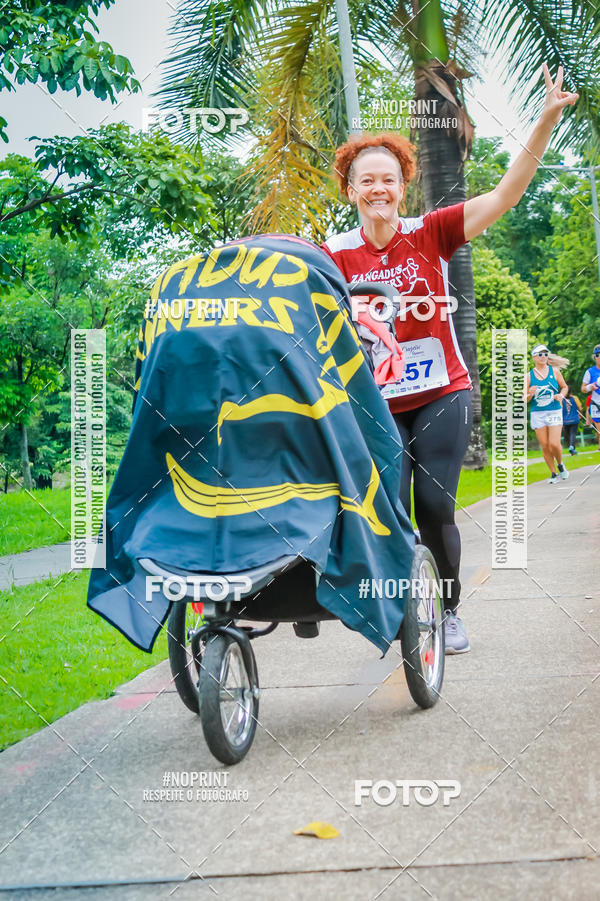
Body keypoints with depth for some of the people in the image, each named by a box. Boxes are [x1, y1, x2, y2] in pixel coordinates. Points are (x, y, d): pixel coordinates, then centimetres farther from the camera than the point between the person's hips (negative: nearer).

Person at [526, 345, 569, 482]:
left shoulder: (554, 371, 5)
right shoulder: (529, 375, 4)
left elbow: (564, 387, 16)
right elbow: (525, 399, 6)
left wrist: (561, 395, -5)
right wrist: (530, 394, -16)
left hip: (554, 412, -1)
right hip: (537, 414, 1)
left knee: (554, 444, -13)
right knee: (545, 446, -1)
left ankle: (560, 465, 16)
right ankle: (554, 473, 13)